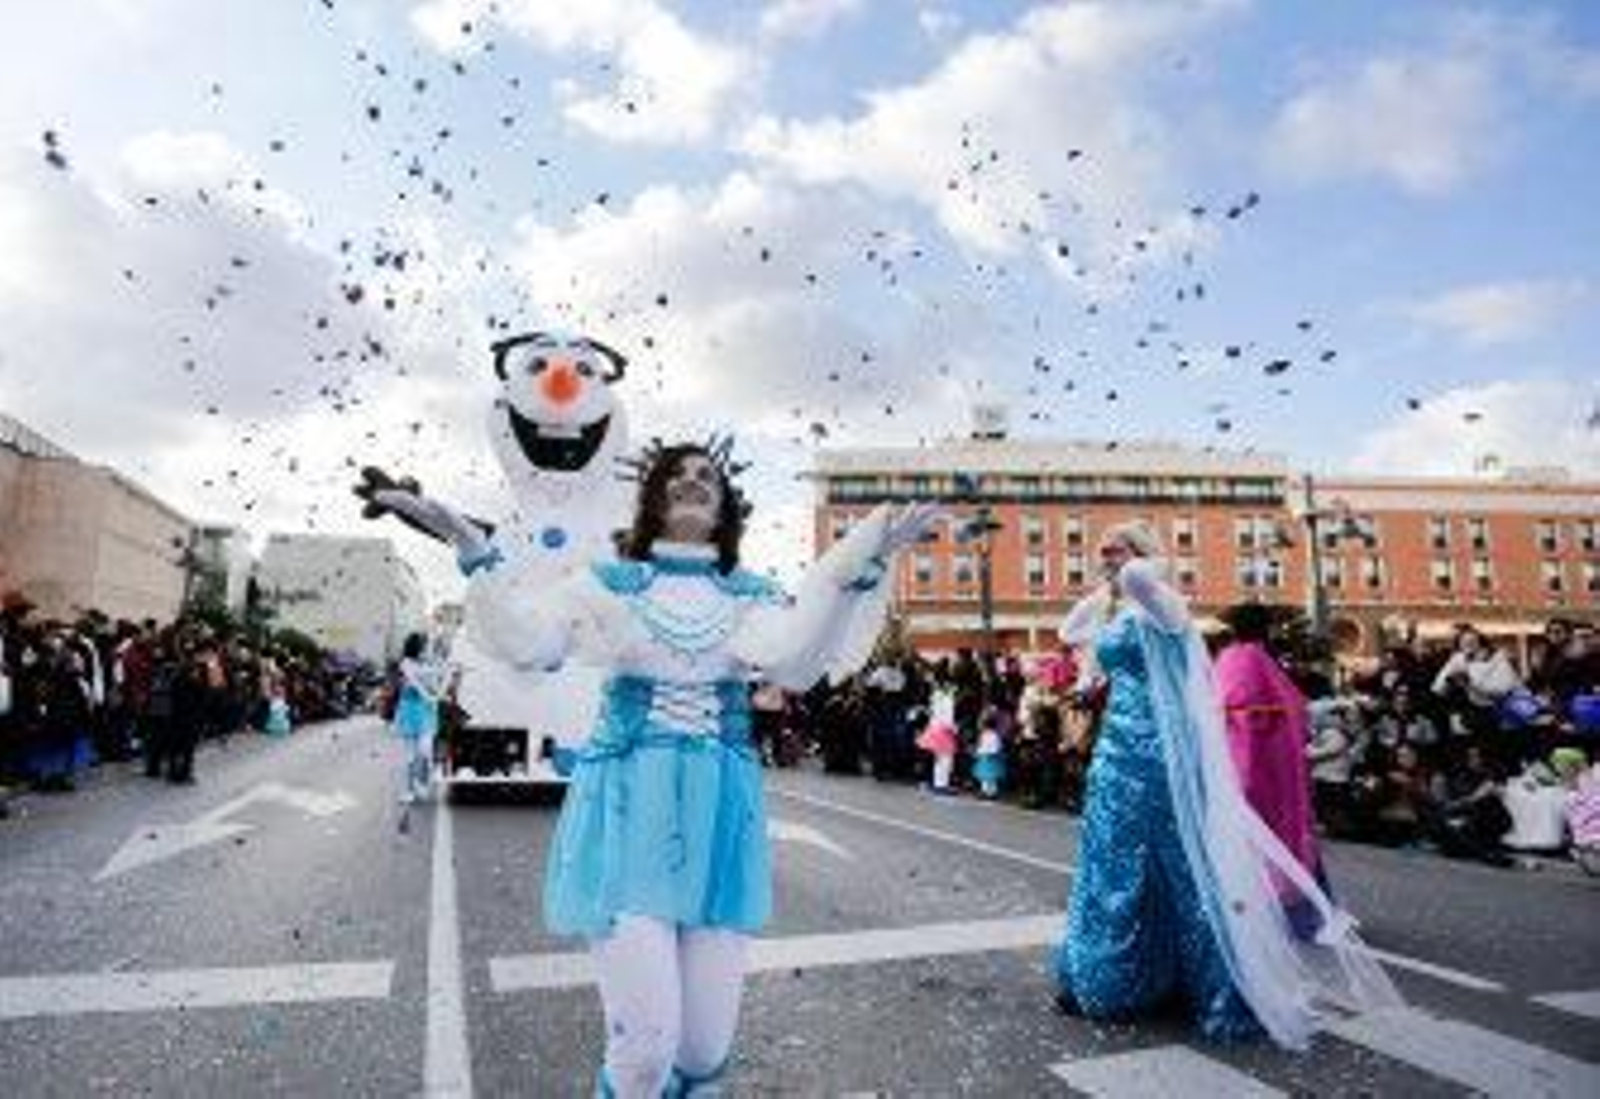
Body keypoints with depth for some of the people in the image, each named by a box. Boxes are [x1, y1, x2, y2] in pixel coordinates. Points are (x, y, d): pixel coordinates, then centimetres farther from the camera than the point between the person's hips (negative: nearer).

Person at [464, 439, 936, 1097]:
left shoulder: (751, 595, 10)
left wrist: (858, 568, -24)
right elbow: (530, 643, -10)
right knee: (646, 1041, -8)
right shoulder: (611, 582, 8)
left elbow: (795, 663, -13)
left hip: (719, 813, 2)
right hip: (629, 807, -2)